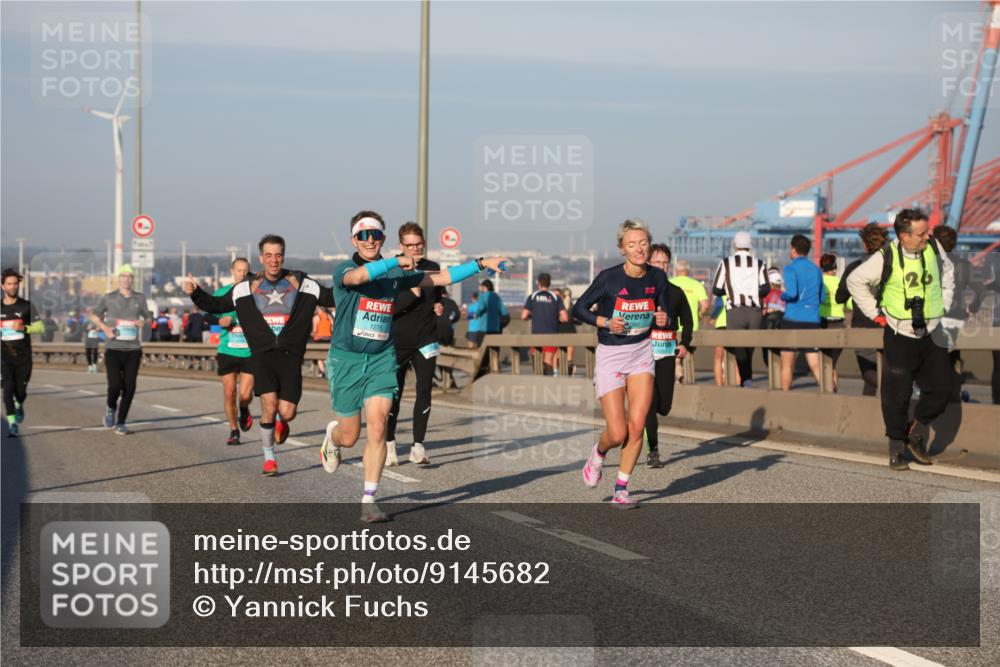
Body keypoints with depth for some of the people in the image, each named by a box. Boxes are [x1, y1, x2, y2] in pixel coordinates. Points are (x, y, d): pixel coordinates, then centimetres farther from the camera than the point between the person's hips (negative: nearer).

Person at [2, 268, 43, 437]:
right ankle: (12, 423, -15)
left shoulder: (26, 306, 2)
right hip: (5, 356, 0)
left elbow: (40, 327, -4)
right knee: (8, 388, -15)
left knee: (20, 390, 5)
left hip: (24, 356, 0)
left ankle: (19, 405, 40)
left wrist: (24, 328, -19)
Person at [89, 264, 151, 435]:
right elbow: (94, 315, 14)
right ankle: (111, 408, 18)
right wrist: (104, 328, -4)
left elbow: (147, 317, 21)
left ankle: (121, 423, 11)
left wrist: (143, 322, -2)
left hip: (133, 350, 2)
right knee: (115, 385, -15)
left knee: (129, 388, -2)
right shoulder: (108, 298, 3)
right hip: (113, 349, -2)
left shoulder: (139, 298, 9)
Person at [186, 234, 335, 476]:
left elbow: (332, 297, 7)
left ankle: (281, 421, 34)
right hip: (263, 355, 0)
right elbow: (216, 304, 14)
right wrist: (195, 293, -2)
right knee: (269, 406, -15)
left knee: (287, 413, -6)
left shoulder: (301, 283, 6)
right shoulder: (246, 287, 8)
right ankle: (269, 458, 3)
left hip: (290, 356, 0)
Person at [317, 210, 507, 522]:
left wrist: (480, 264, 9)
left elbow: (440, 278, 12)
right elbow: (357, 276, -32)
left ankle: (369, 500, -5)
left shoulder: (396, 273, 7)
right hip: (346, 359, -2)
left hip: (381, 359, 3)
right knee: (349, 437, 5)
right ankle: (331, 435, 43)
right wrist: (396, 261, -28)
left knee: (377, 429, -13)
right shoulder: (344, 270, -8)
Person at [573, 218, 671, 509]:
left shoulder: (657, 277, -3)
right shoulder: (609, 277, -14)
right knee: (617, 434, -8)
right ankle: (598, 453, 29)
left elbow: (664, 312, 11)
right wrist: (606, 322, -19)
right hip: (610, 355, -3)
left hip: (642, 353, 3)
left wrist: (663, 319, -12)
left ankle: (621, 490, 10)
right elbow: (578, 308, -4)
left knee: (637, 427, -7)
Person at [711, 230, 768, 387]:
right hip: (755, 311, 2)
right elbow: (765, 288, -4)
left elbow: (716, 290, 2)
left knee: (739, 349, -5)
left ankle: (746, 379, -21)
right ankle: (748, 378, 14)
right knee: (750, 348, 14)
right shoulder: (759, 264, 7)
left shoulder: (726, 263, 5)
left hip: (735, 311, -2)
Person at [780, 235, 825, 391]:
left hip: (793, 319, -4)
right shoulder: (817, 270, 11)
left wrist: (782, 295, 1)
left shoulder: (791, 269, -6)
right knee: (815, 364, 2)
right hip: (813, 320, 4)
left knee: (787, 365, 7)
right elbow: (822, 297, 15)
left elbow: (792, 293, -19)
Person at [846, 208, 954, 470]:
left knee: (941, 389, 1)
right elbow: (855, 281, 0)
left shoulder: (934, 248, -3)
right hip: (899, 337, -4)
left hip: (931, 335, 4)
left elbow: (947, 271, 20)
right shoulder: (886, 258, -13)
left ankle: (917, 436, 23)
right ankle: (897, 449, 15)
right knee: (897, 396, 0)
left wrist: (944, 304, 13)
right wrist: (875, 313, 0)